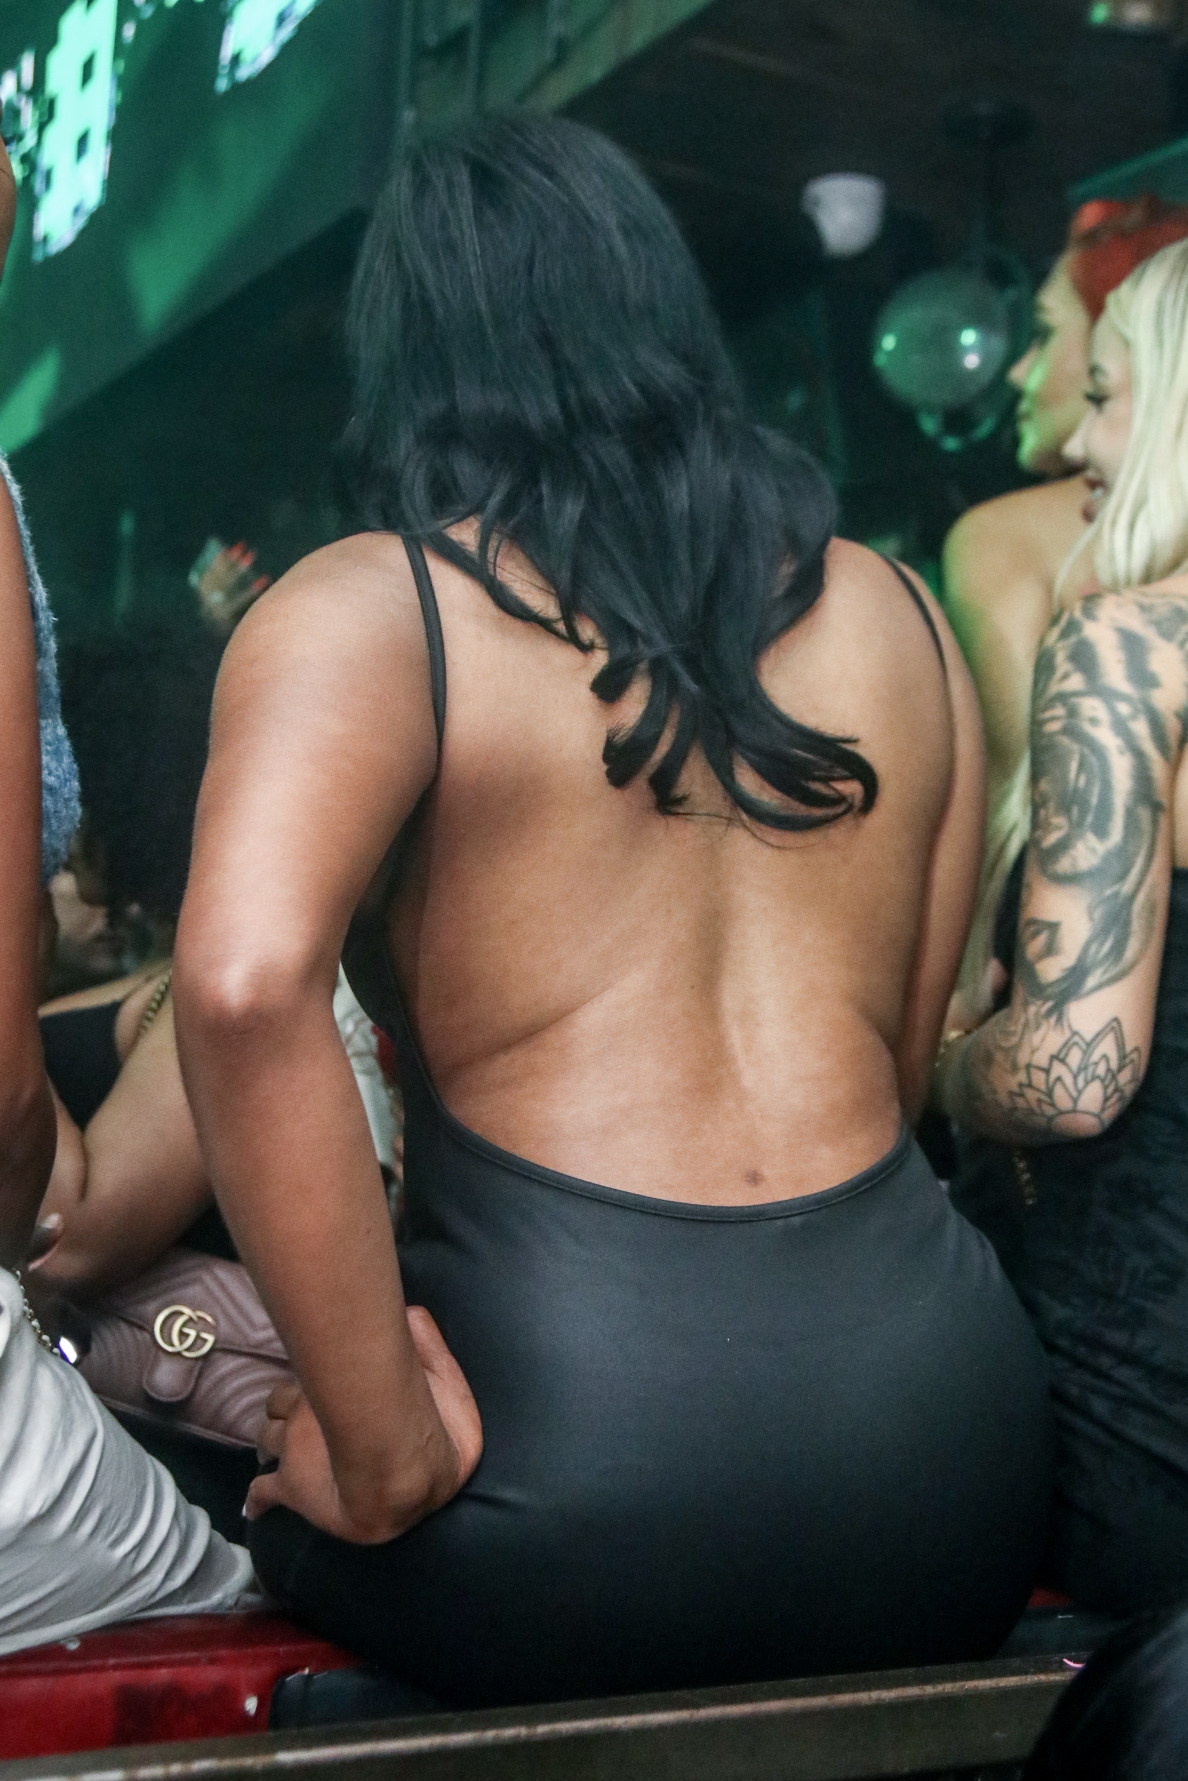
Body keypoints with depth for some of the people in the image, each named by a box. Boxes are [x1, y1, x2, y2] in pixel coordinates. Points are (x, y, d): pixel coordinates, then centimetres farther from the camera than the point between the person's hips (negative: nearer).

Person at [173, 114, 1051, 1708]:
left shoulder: (361, 615, -5)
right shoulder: (898, 616, 12)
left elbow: (245, 983, -24)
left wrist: (388, 1454, -15)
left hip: (574, 1428, -5)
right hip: (938, 1425, 6)